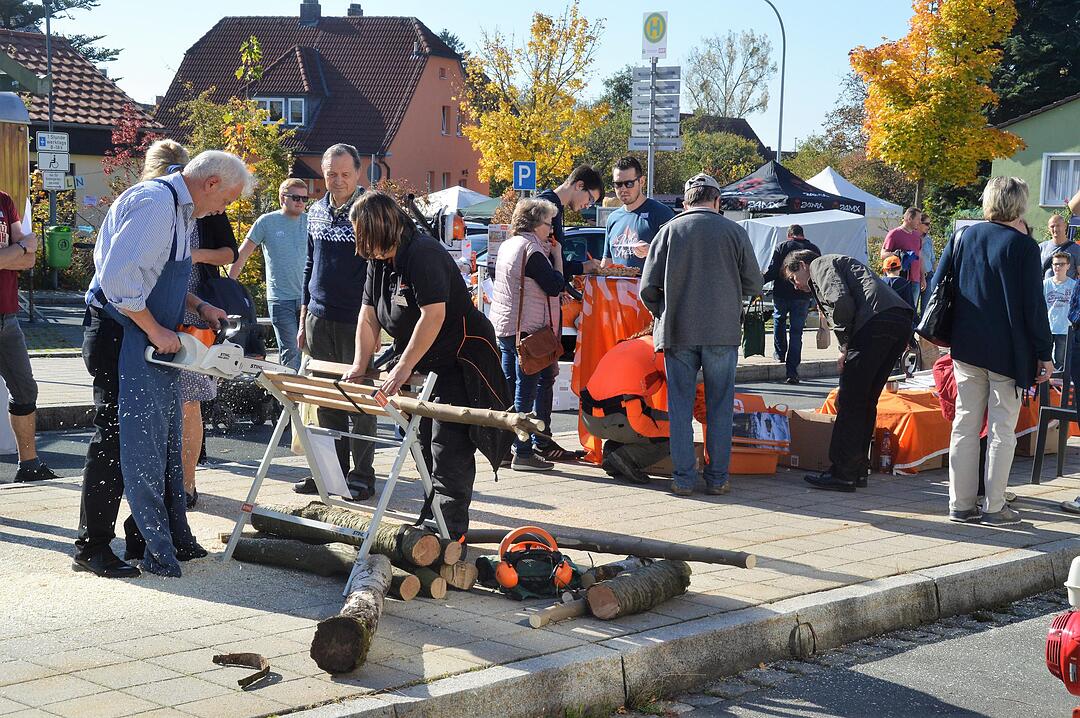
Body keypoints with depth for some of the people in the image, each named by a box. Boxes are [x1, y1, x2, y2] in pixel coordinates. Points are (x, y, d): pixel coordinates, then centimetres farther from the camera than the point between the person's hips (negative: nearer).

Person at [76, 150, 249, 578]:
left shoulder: (181, 211, 16)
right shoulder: (154, 203, -18)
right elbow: (118, 276, -26)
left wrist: (199, 308, 12)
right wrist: (155, 331, -19)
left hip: (154, 343, 11)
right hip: (121, 339, -11)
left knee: (163, 441, 14)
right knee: (116, 441, -5)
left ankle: (171, 541, 22)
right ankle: (92, 548, 3)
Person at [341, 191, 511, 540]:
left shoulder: (423, 253, -22)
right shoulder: (379, 261, 8)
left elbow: (433, 315, -28)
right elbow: (368, 317, 10)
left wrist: (403, 366, -26)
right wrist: (360, 365, -1)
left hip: (460, 362, -10)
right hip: (422, 366, 10)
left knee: (448, 450, -12)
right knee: (425, 446, 13)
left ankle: (450, 533, -11)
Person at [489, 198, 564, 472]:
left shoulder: (507, 245, 13)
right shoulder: (532, 250, -15)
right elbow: (555, 285, -16)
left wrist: (549, 254, 12)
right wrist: (556, 256, -4)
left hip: (502, 327, 9)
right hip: (526, 330, -9)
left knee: (508, 388, 13)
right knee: (526, 392, -5)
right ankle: (523, 453, -3)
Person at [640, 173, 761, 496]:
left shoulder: (669, 231, 2)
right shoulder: (734, 231, 1)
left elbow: (648, 288, -1)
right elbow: (754, 284, 5)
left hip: (678, 333, 0)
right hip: (723, 333, 0)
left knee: (680, 408, 6)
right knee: (720, 408, 8)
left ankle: (683, 478, 6)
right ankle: (717, 478, 9)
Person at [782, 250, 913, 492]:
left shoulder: (820, 265, 10)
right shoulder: (842, 264, 38)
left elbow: (841, 301, -10)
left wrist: (845, 347, -2)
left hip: (877, 320, -9)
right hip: (902, 321, 9)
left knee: (850, 401, -3)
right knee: (866, 401, 16)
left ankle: (842, 474, -1)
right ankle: (858, 470, 20)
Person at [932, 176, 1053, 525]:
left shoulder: (964, 237, 4)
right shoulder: (1023, 246, -10)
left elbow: (938, 283, 9)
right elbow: (1034, 305, -10)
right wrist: (1044, 353, -4)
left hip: (966, 349, 5)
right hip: (1008, 352, -4)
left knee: (965, 424, 9)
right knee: (1002, 429, 3)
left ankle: (961, 503, 11)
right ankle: (994, 507, 5)